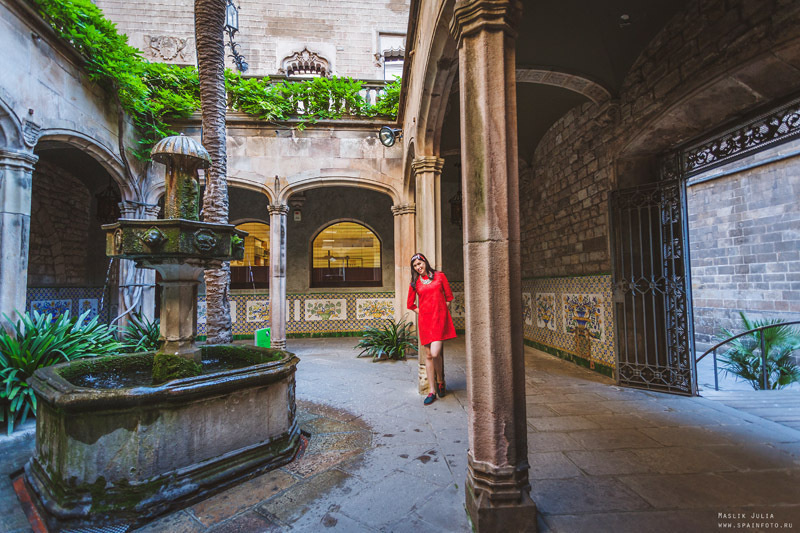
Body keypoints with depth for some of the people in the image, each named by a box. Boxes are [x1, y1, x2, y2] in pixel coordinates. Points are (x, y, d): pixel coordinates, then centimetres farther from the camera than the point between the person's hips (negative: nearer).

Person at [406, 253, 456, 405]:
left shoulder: (440, 276, 4)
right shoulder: (415, 282, 8)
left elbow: (449, 297, 10)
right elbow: (410, 304, 17)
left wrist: (441, 312, 7)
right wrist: (421, 312, 8)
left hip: (440, 318, -2)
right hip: (424, 320, 3)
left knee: (435, 353, -15)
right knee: (428, 356, 4)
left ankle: (441, 382, 14)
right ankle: (432, 391, 15)